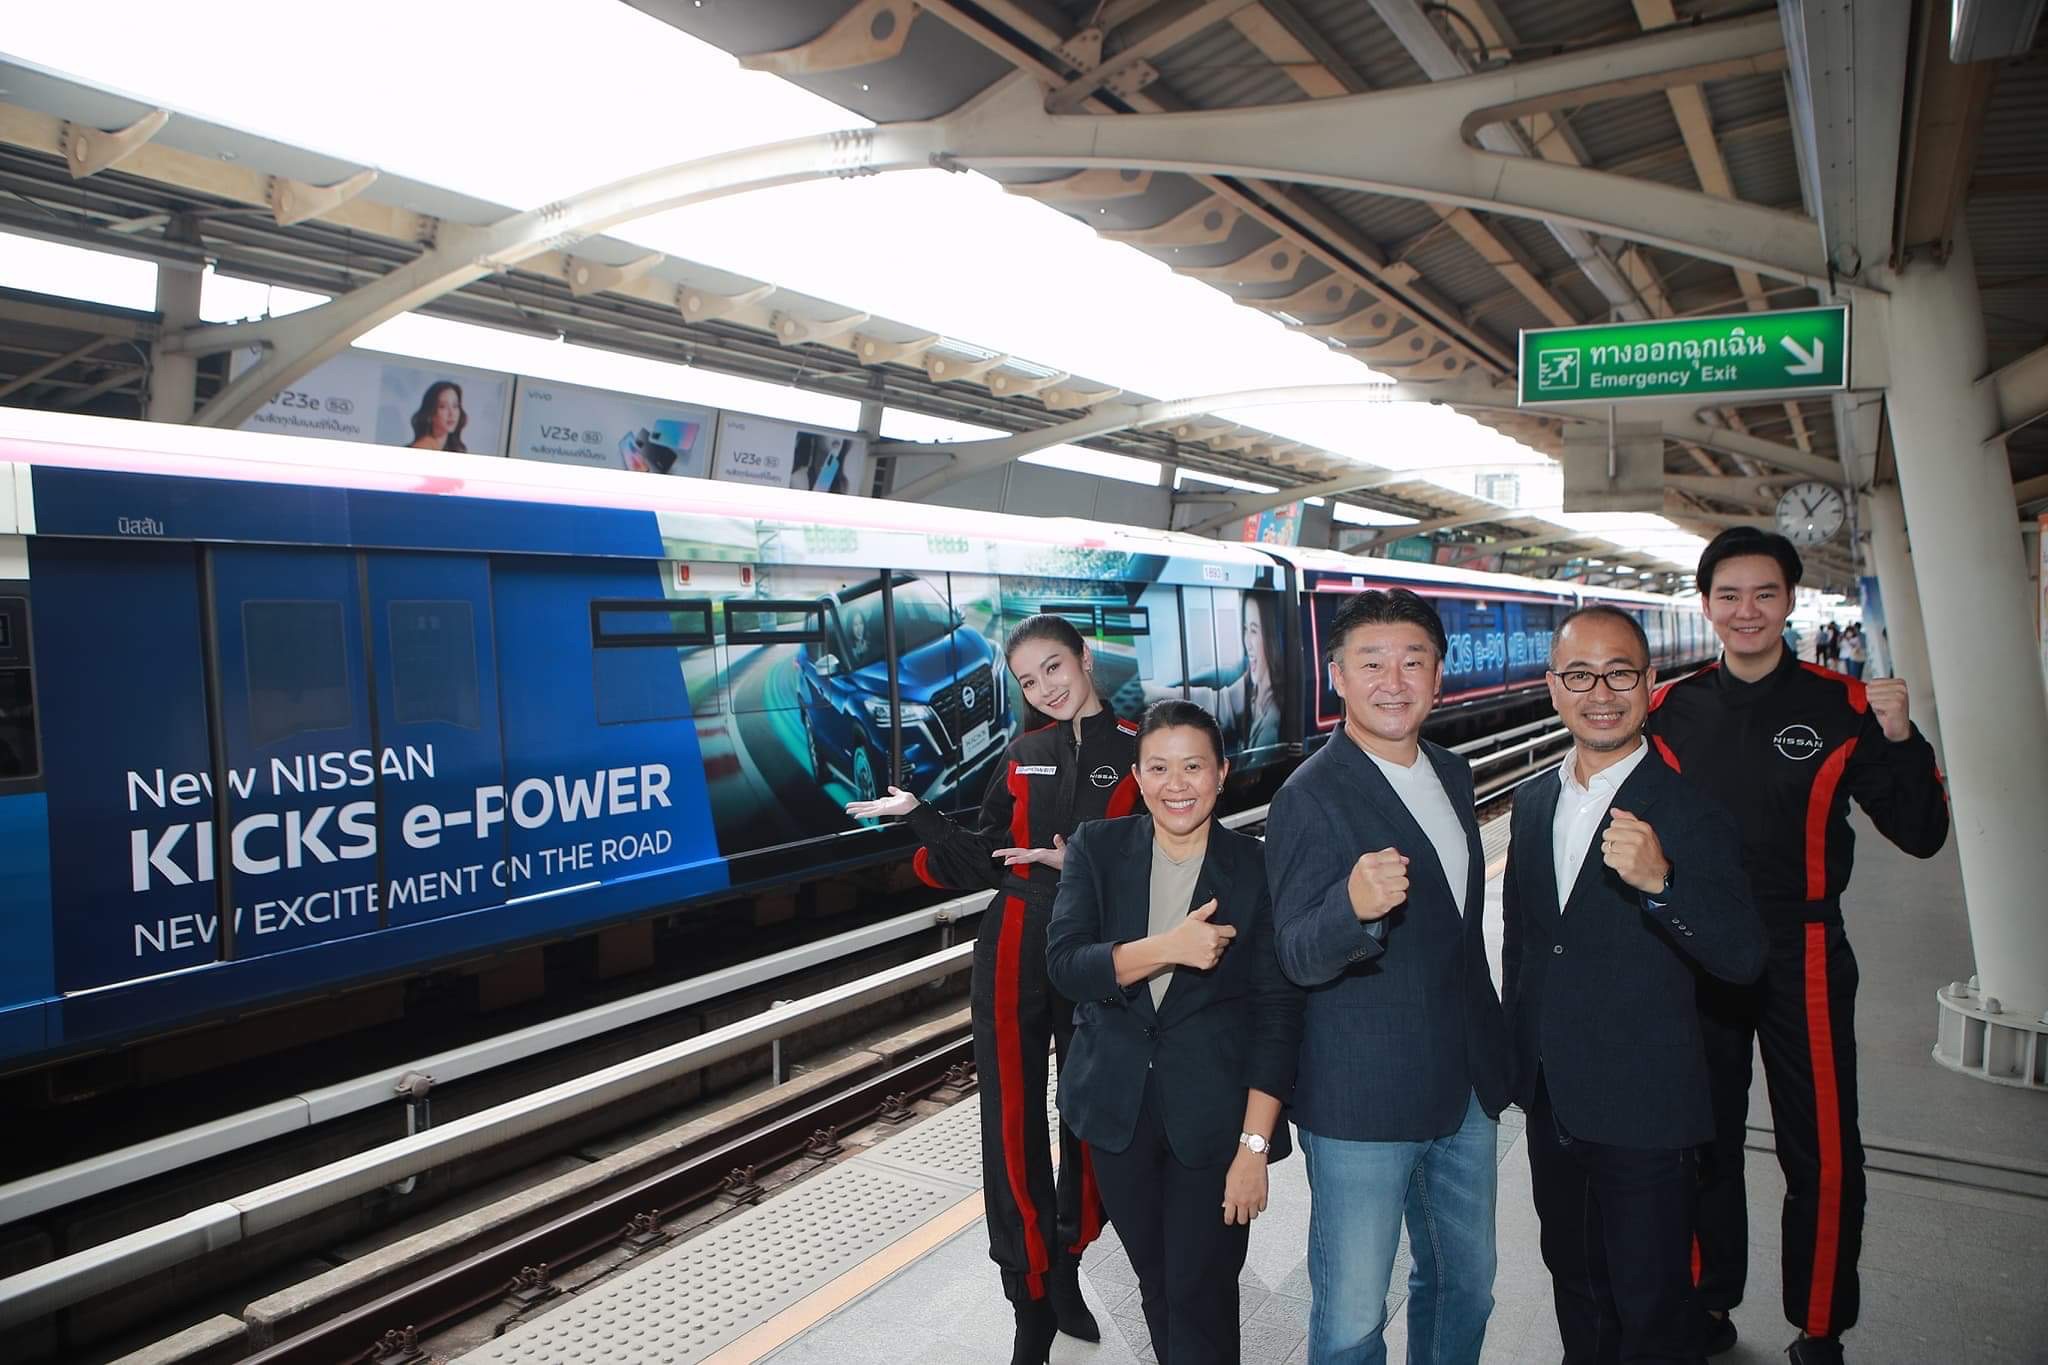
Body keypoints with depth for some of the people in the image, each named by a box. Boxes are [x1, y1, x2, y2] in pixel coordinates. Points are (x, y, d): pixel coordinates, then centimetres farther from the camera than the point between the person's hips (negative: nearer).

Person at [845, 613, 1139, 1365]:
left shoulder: (1138, 750, -3)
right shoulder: (1022, 756, 9)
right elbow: (985, 861, 8)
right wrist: (916, 814, 1)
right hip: (1013, 958, 3)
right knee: (1012, 1126, 4)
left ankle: (1066, 1273, 34)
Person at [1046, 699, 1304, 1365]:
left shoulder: (1256, 868, -8)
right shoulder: (1097, 847, -3)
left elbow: (1278, 1015, -9)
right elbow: (1065, 963, -15)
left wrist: (1255, 1146, -13)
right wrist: (1168, 948, -29)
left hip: (1215, 1116, -2)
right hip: (1118, 1109, 3)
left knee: (1201, 1298, 5)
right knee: (1155, 1283, 19)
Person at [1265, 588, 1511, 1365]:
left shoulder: (1453, 775, 7)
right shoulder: (1310, 797, -16)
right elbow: (1296, 957, -20)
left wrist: (1491, 1054, 19)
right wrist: (1356, 908, -41)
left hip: (1466, 1087, 7)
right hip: (1363, 1101, -7)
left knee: (1466, 1283, 23)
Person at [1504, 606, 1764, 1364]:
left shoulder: (1687, 812, -15)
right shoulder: (1533, 802, 4)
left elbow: (1743, 957, -23)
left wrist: (1659, 881, -40)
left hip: (1644, 1110, -5)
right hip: (1552, 1102, 6)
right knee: (1573, 1281, 23)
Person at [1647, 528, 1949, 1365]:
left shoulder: (1841, 707, -5)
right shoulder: (1669, 711, 0)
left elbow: (1920, 836, -5)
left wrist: (1902, 740, -20)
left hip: (1803, 958, -2)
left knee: (1823, 1158, 6)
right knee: (1703, 1145, 15)